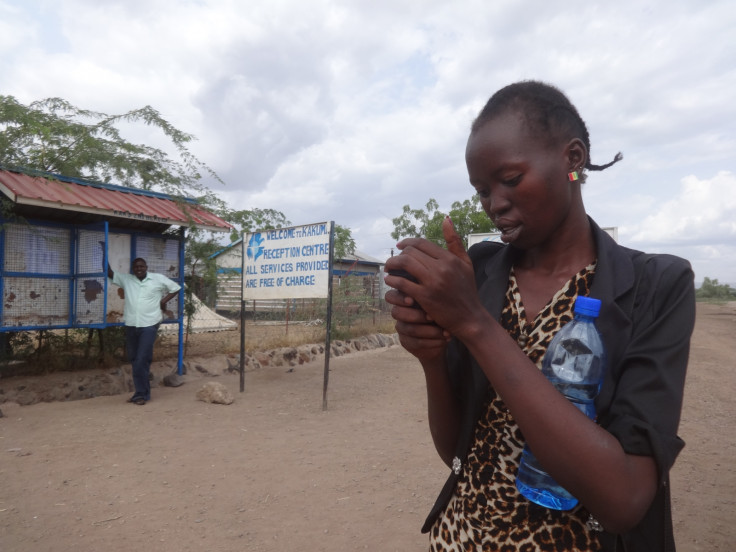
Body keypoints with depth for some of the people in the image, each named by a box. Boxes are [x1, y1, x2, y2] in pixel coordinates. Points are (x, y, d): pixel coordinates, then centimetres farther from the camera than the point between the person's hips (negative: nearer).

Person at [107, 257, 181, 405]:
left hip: (149, 325, -4)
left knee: (142, 360, -8)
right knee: (134, 360, 10)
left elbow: (176, 288, 8)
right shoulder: (126, 279, 10)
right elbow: (109, 273, 12)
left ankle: (142, 394, 3)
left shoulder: (158, 279, 2)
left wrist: (163, 301, 0)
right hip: (131, 325, 4)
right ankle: (141, 392, 22)